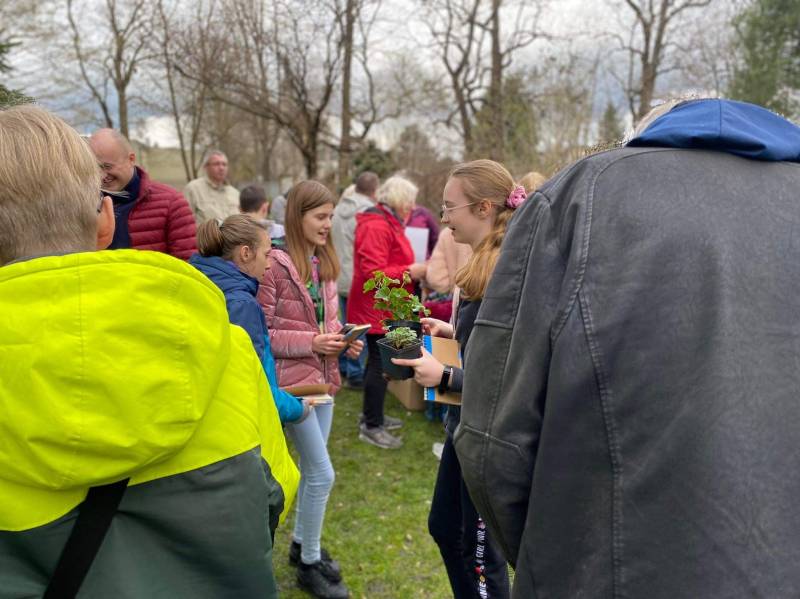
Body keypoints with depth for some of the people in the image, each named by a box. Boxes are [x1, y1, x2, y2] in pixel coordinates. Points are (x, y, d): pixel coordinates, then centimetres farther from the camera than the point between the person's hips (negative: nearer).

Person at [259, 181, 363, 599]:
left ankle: (301, 543, 39)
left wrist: (344, 339, -2)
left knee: (311, 468, 18)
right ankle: (309, 563, 18)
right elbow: (261, 333, -16)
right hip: (294, 381, -8)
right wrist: (312, 343, -20)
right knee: (322, 473, -2)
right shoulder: (276, 265, -17)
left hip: (323, 377, 8)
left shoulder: (324, 263, 8)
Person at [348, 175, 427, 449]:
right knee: (380, 365, -3)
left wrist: (413, 268, 8)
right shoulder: (376, 227, -19)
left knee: (379, 362, 18)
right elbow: (373, 273, -25)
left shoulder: (388, 223, 15)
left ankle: (374, 416, 31)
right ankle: (371, 426, 8)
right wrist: (410, 272, -21)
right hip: (378, 309, -11)